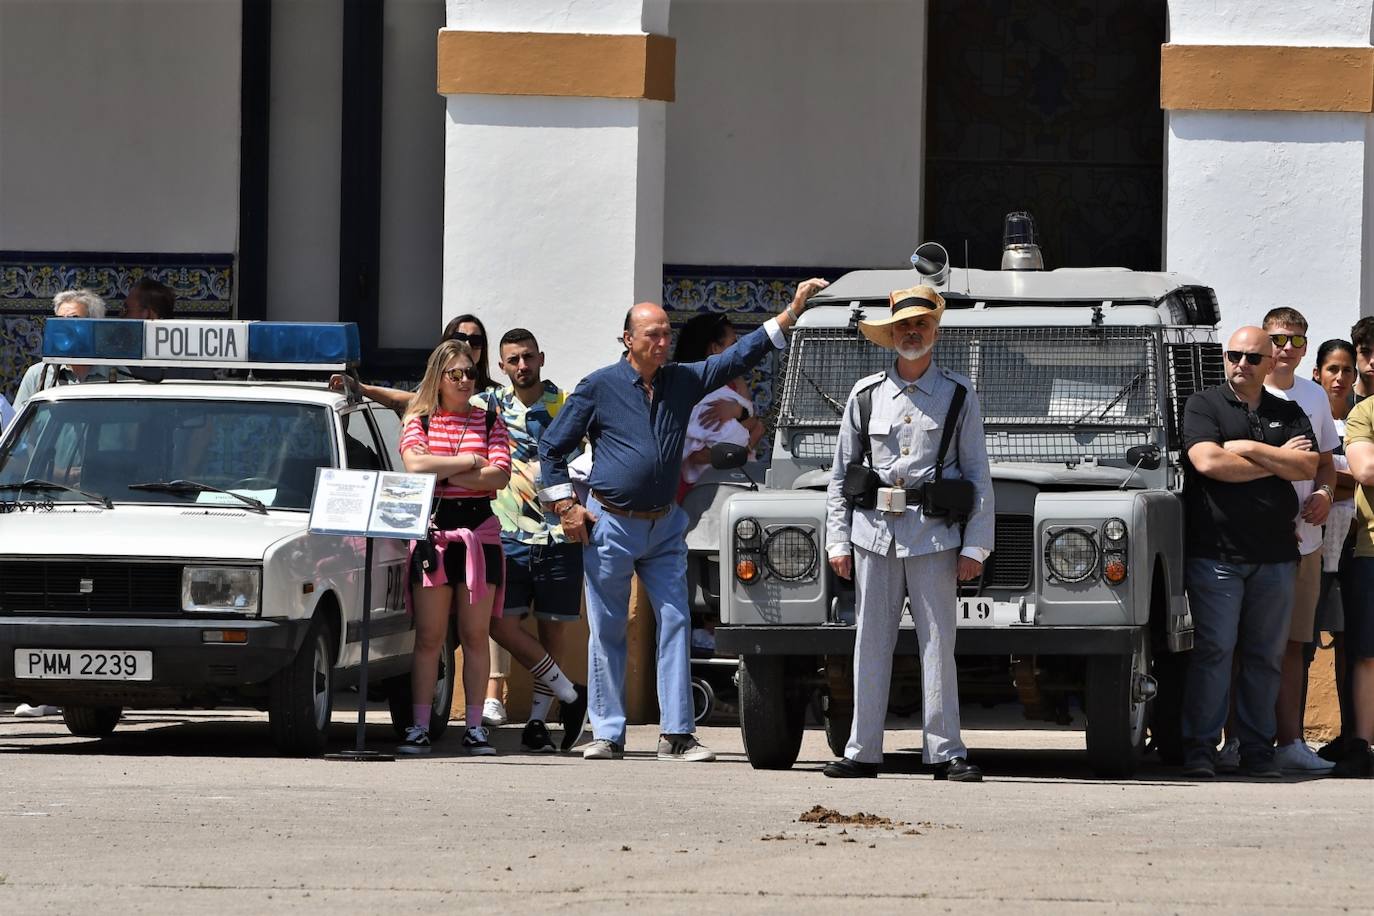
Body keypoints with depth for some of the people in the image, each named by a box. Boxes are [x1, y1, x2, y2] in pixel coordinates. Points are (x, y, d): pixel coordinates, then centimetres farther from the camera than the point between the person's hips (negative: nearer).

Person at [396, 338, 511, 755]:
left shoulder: (489, 422, 10)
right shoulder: (419, 421, 8)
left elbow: (500, 475, -4)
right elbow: (416, 464, -11)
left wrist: (444, 476, -8)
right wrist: (469, 462, -7)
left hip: (479, 529, 1)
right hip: (432, 530, -1)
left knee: (475, 635, 1)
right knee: (429, 637, -2)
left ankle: (475, 728, 4)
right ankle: (419, 728, -2)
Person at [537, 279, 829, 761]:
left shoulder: (683, 380, 7)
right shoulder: (599, 388, -4)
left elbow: (738, 356, 6)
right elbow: (552, 447, 2)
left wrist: (790, 314, -3)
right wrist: (565, 506, -6)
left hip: (664, 527, 3)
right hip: (611, 527, -3)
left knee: (675, 624, -4)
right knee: (607, 631, 1)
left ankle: (676, 733, -4)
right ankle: (607, 734, 7)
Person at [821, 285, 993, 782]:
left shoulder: (958, 395, 6)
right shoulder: (865, 395, 10)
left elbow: (978, 475, 5)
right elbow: (840, 474, 14)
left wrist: (975, 546, -2)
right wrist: (837, 541, 7)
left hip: (933, 534, -2)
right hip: (874, 531, 2)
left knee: (938, 644, -4)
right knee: (871, 644, 3)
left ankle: (945, 751, 0)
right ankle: (862, 752, 6)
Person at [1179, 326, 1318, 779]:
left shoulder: (1288, 414, 14)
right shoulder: (1203, 406, 4)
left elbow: (1308, 467, -1)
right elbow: (1208, 462, -12)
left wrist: (1249, 448, -7)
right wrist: (1277, 461, -4)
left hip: (1273, 553, 3)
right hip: (1216, 551, -3)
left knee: (1265, 655, 5)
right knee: (1213, 649, -7)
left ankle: (1258, 749, 10)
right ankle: (1199, 748, -4)